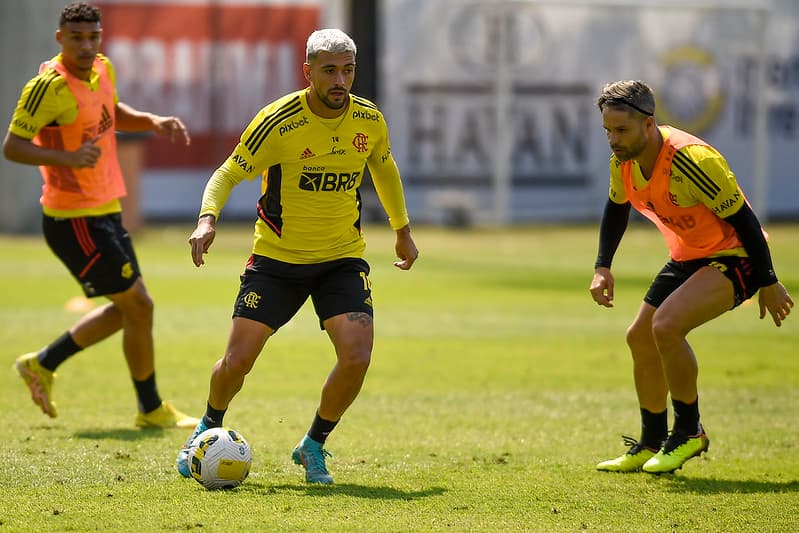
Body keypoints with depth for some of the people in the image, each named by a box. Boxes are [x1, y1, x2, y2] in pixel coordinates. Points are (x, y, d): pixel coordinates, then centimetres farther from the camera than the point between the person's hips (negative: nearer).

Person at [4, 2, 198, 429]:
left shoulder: (102, 70, 6)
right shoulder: (50, 86, -20)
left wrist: (153, 122, 7)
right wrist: (66, 157, -34)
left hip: (105, 212, 9)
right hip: (74, 219, -9)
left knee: (127, 309, 17)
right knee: (138, 305, -5)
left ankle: (43, 364, 28)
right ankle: (151, 409, 10)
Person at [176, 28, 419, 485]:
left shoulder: (370, 120, -6)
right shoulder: (278, 122, -18)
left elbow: (384, 167, 15)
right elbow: (228, 174, -12)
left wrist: (403, 231, 22)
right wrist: (208, 218, -31)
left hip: (343, 258, 2)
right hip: (277, 257, -2)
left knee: (356, 358, -17)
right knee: (237, 362, -4)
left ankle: (314, 446, 8)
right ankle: (209, 428, 30)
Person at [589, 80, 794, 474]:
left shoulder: (692, 160, -32)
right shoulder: (623, 160, -8)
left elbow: (743, 219, -25)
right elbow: (616, 208, 13)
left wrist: (768, 284, -18)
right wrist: (602, 267, 3)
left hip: (734, 256, -9)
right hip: (687, 257, 9)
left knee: (666, 326, -26)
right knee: (641, 339, 10)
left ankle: (689, 433, -7)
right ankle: (651, 445, 27)